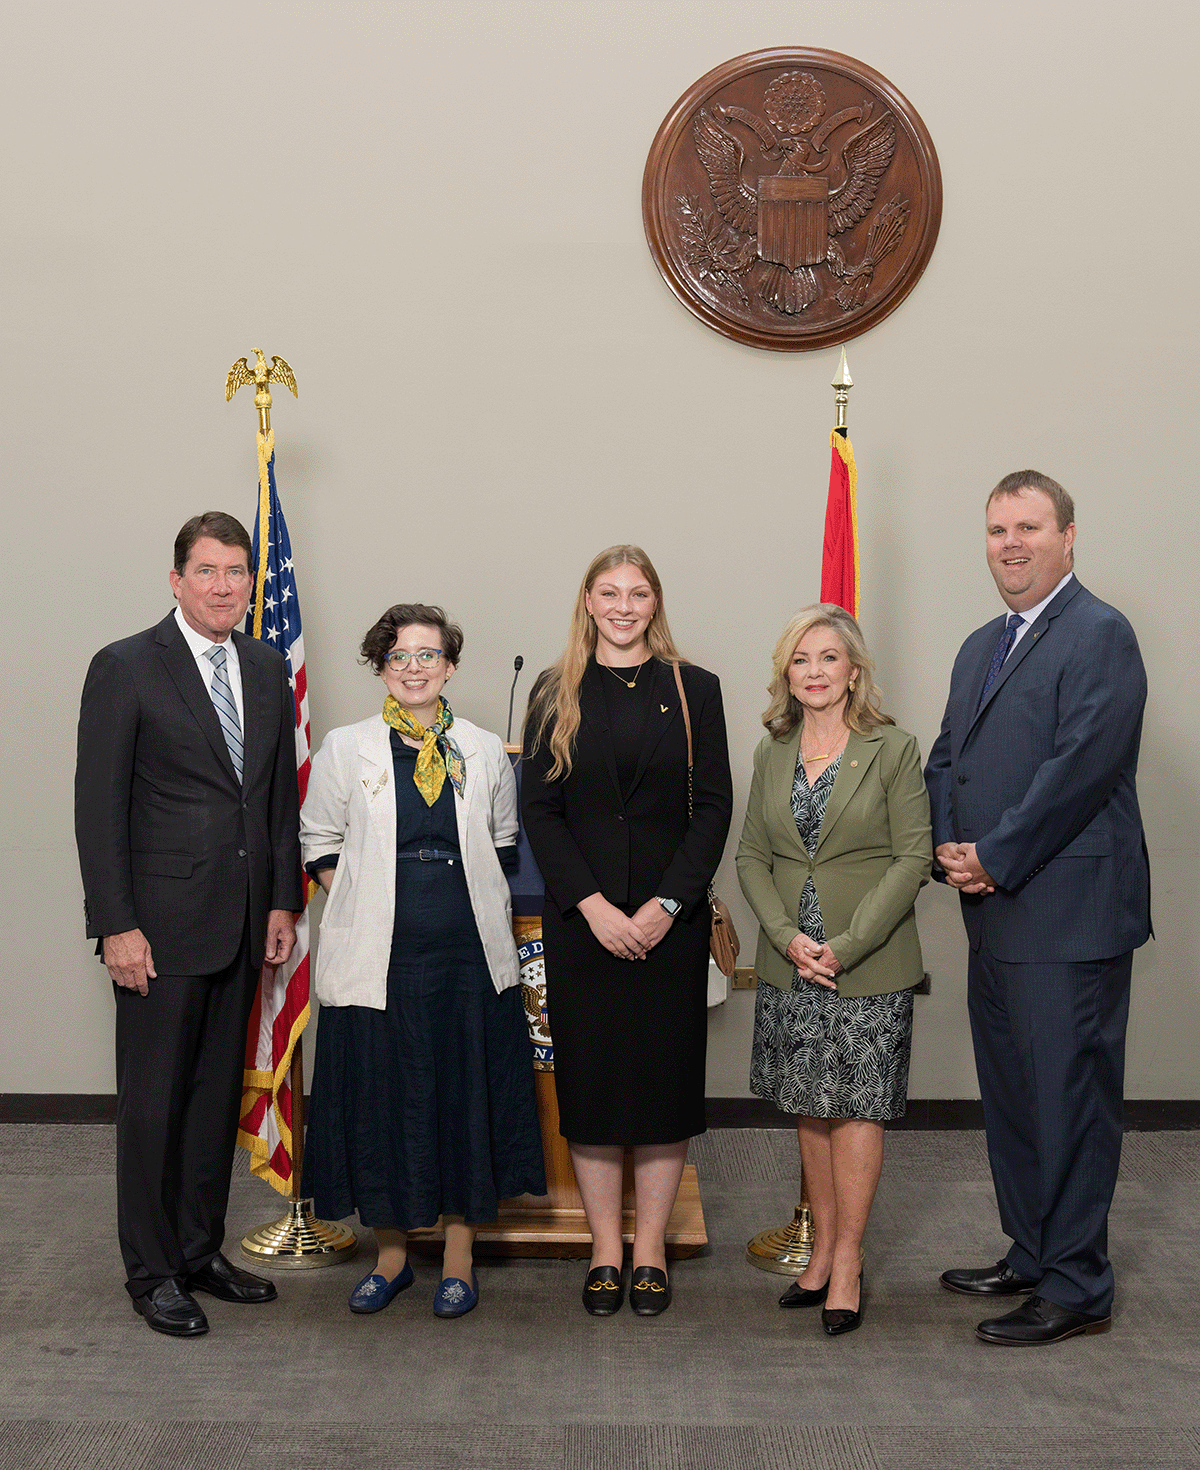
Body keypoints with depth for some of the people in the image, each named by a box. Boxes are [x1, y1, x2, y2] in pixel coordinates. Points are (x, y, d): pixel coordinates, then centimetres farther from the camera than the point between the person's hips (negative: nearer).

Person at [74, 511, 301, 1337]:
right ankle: (154, 1271, 18)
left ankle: (202, 1250, 28)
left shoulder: (268, 669, 9)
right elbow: (99, 806, -10)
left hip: (243, 924, 6)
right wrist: (115, 925, -14)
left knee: (220, 1092, 14)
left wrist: (283, 901, 8)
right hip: (162, 923, -5)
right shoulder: (126, 668, -7)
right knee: (154, 1101, 4)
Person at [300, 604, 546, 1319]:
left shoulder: (485, 751, 6)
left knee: (466, 1099, 6)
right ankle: (392, 1254, 25)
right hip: (376, 958, -1)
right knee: (381, 1103, 6)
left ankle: (459, 1260, 21)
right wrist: (367, 905, 0)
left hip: (468, 956, 1)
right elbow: (319, 845, 10)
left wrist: (471, 904, 6)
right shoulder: (345, 748, 3)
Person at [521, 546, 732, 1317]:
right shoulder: (557, 696, 6)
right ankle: (606, 1252, 17)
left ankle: (651, 1250, 17)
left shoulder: (694, 690, 5)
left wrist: (666, 905, -11)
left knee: (665, 1074, 4)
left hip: (671, 920, 0)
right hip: (581, 920, 0)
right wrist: (594, 905, -11)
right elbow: (540, 810, 1)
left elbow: (714, 805, 0)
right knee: (591, 1076, 4)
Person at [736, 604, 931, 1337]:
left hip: (870, 967, -4)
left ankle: (848, 1257, 15)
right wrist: (788, 937, -9)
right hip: (790, 965, 4)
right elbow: (752, 856, 7)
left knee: (856, 1108, 1)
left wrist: (844, 946, -15)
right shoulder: (772, 753, 8)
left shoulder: (894, 750, -6)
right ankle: (824, 1248, 25)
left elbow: (913, 858, -10)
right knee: (811, 1110, 12)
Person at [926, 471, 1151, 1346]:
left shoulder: (1100, 635, -10)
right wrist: (950, 849, -1)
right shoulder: (981, 647, 18)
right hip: (995, 914, 9)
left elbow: (1081, 766, -19)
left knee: (1068, 1100, -1)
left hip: (1067, 917, -9)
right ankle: (1031, 1257, 32)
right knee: (1011, 1096, 17)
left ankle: (1077, 1290, 12)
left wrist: (994, 858, -16)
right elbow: (948, 759, 17)